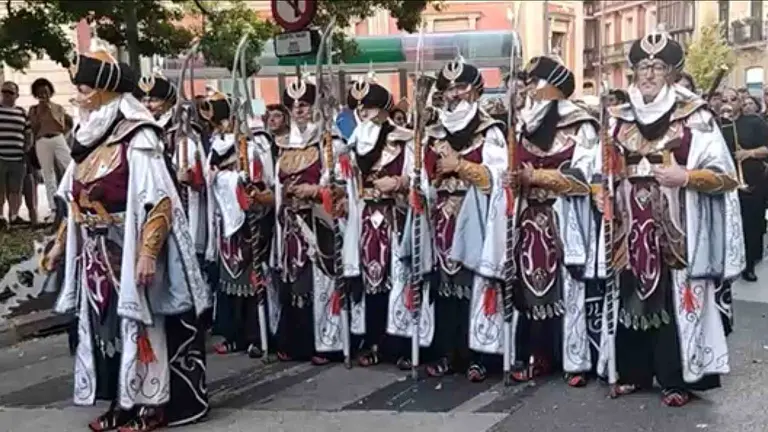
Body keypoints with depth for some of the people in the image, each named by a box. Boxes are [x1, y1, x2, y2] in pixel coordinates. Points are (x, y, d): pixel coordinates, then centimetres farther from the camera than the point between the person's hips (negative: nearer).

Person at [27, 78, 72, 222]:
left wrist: (50, 111, -3)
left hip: (59, 140, 0)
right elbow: (34, 129, 2)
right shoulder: (33, 109, 11)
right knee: (48, 177, 1)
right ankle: (54, 209, 2)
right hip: (42, 143, 0)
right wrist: (39, 113, -3)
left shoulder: (58, 107, 12)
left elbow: (62, 127, 1)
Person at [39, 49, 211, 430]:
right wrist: (60, 243, 19)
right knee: (105, 325, 11)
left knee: (137, 324, 1)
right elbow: (76, 202, 17)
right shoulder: (87, 139, 9)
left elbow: (160, 201, -18)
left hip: (129, 253, -7)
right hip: (95, 255, 7)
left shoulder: (137, 139, -13)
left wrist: (148, 252, -24)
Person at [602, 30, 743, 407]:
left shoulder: (694, 117, -1)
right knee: (630, 297, 8)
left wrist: (685, 177, -18)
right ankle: (632, 372, 21)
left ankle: (677, 379, 12)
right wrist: (600, 192, 0)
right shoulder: (618, 119, 10)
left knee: (673, 298, -1)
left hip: (674, 227, -3)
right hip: (629, 226, 4)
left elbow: (725, 176, -3)